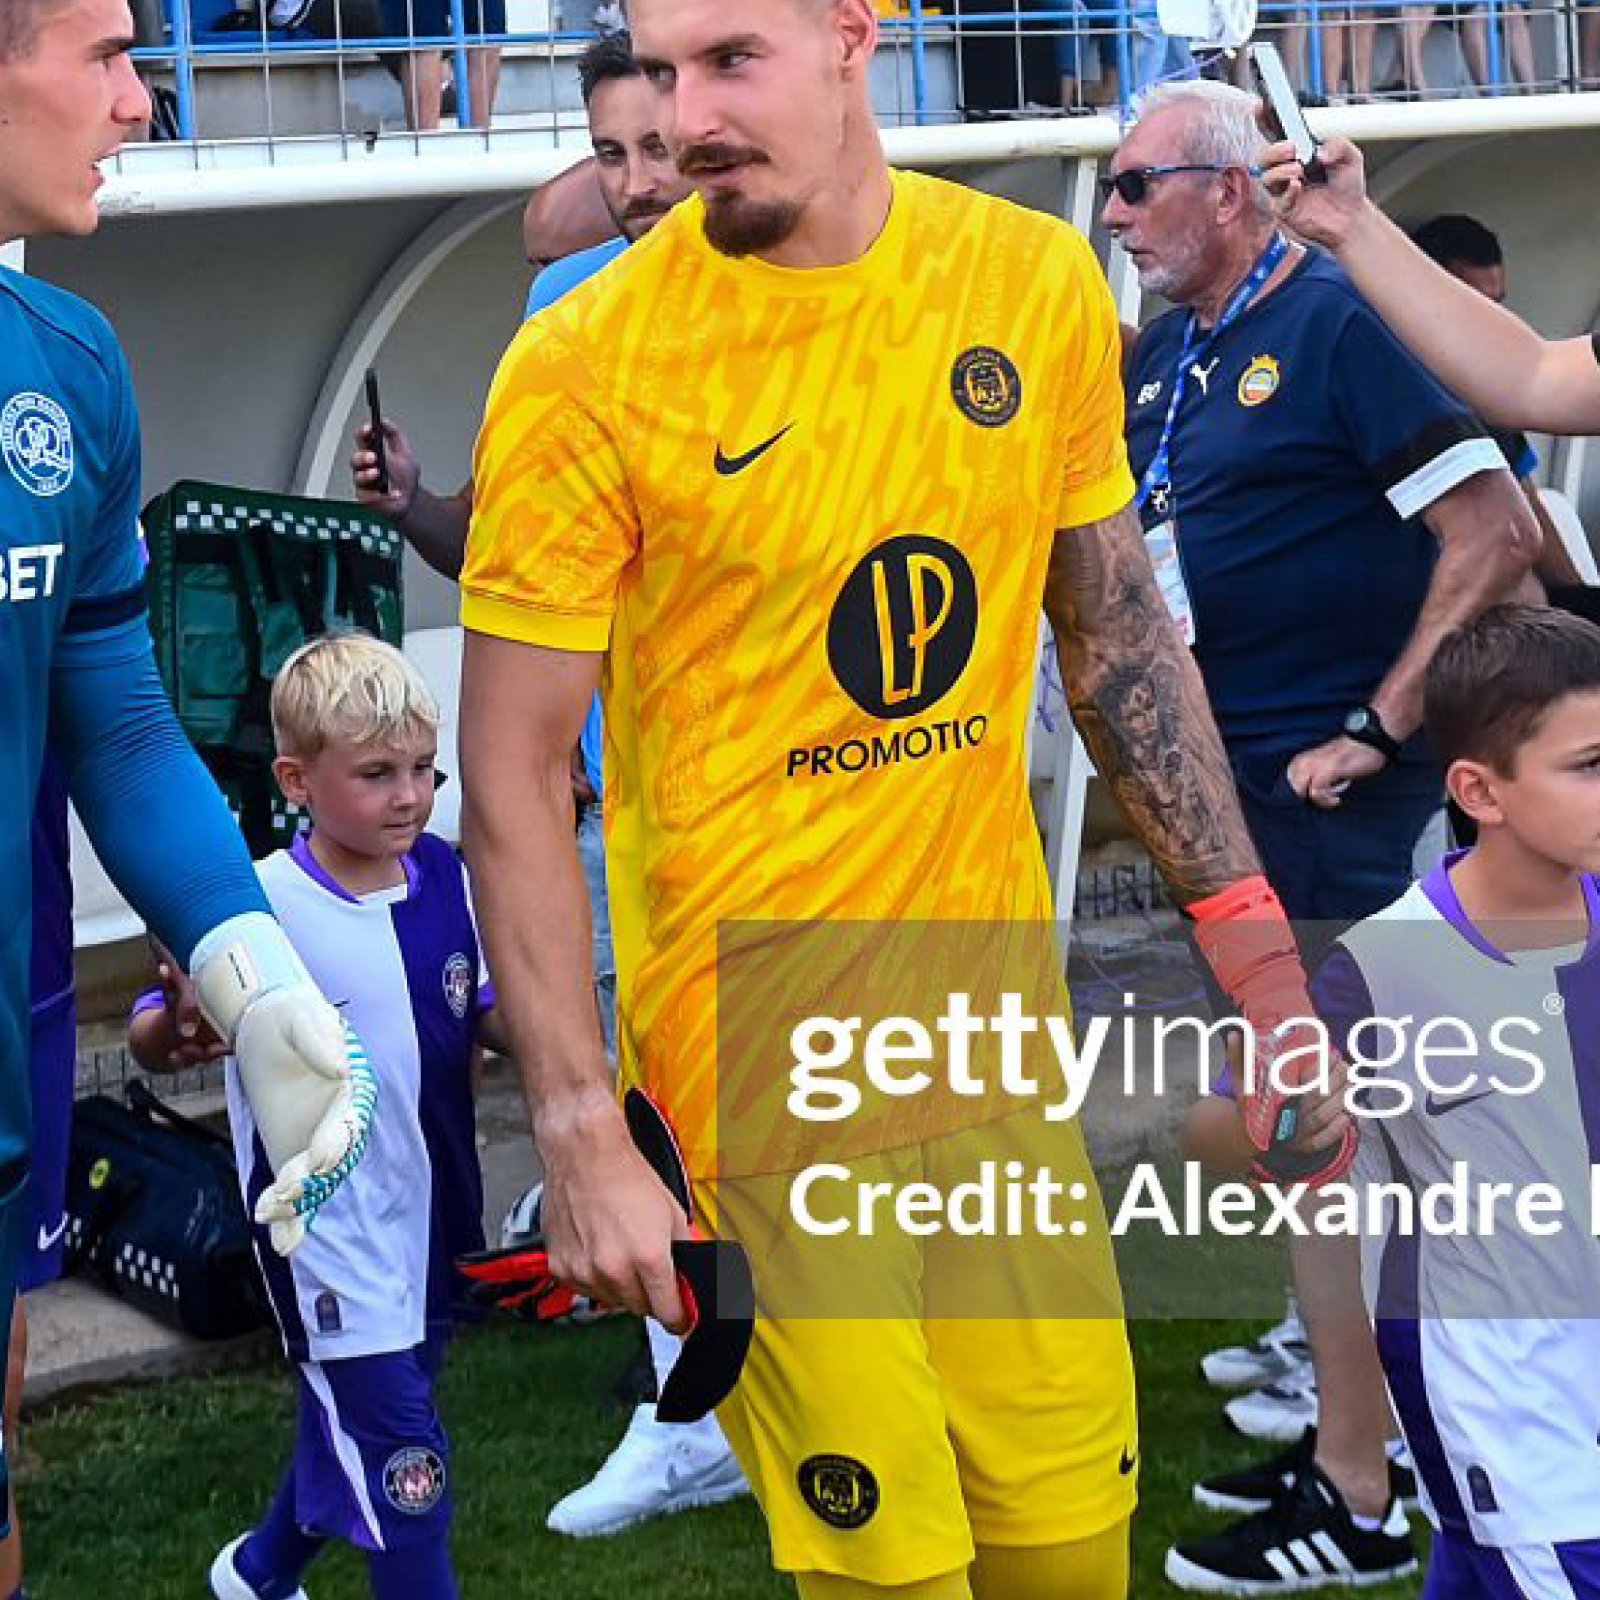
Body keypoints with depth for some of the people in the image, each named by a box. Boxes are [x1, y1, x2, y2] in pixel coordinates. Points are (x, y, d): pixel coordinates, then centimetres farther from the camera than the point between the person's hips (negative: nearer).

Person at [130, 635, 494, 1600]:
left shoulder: (445, 876, -5)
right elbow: (149, 1040, -13)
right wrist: (179, 1021, -36)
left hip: (431, 1216, 6)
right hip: (325, 1225, -6)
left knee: (349, 1429, 24)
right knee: (402, 1464, -7)